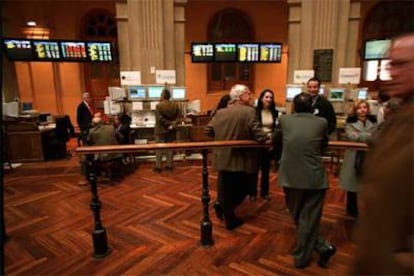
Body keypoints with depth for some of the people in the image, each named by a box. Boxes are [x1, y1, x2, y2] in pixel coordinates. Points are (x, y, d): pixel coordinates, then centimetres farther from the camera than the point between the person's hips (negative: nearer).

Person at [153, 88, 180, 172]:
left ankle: (158, 166, 9)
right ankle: (169, 165, 17)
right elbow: (177, 118, -3)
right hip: (171, 131, 4)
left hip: (161, 130, -4)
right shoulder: (175, 105, 1)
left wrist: (168, 124, -12)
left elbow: (159, 119, -17)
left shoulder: (158, 106, -12)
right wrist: (172, 125, -10)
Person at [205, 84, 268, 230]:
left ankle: (229, 218, 29)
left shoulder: (220, 112, 4)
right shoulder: (249, 111, -14)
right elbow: (257, 133, -21)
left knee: (228, 190, 17)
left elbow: (208, 130, 6)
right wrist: (267, 139, -2)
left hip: (224, 158, 6)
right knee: (244, 187, 16)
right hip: (243, 159, -5)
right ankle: (228, 210, 11)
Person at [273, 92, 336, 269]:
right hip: (314, 178, 0)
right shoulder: (321, 122, 0)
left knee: (297, 218, 20)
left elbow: (275, 140, 18)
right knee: (308, 219, 11)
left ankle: (322, 247, 23)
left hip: (291, 177, 1)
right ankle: (301, 257, 21)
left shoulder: (284, 120, 1)